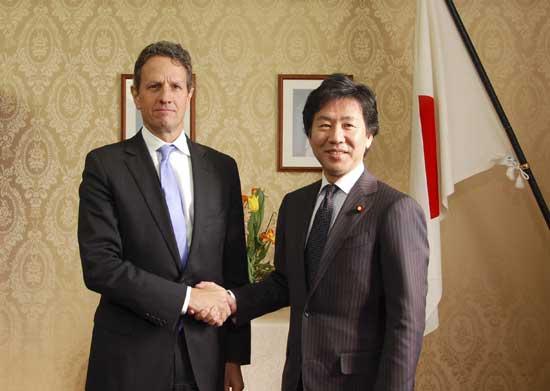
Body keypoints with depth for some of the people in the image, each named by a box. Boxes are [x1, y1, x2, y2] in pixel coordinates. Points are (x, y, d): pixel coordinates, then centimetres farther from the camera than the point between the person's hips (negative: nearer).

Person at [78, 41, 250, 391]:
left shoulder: (222, 168, 6)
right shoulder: (104, 164, -4)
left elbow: (235, 271, 7)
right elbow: (99, 264, -13)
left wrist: (235, 356, 5)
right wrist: (187, 297, -15)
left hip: (205, 359, 3)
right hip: (130, 358, -3)